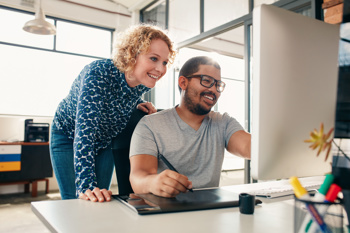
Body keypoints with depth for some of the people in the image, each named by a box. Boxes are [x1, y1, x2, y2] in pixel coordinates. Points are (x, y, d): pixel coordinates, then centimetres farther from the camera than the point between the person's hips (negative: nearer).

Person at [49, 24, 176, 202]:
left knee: (100, 201, 6)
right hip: (68, 137, -4)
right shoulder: (97, 73, -37)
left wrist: (138, 106, -16)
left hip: (105, 142, 5)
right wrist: (86, 185, -51)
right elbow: (85, 129, -45)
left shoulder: (145, 82, -19)